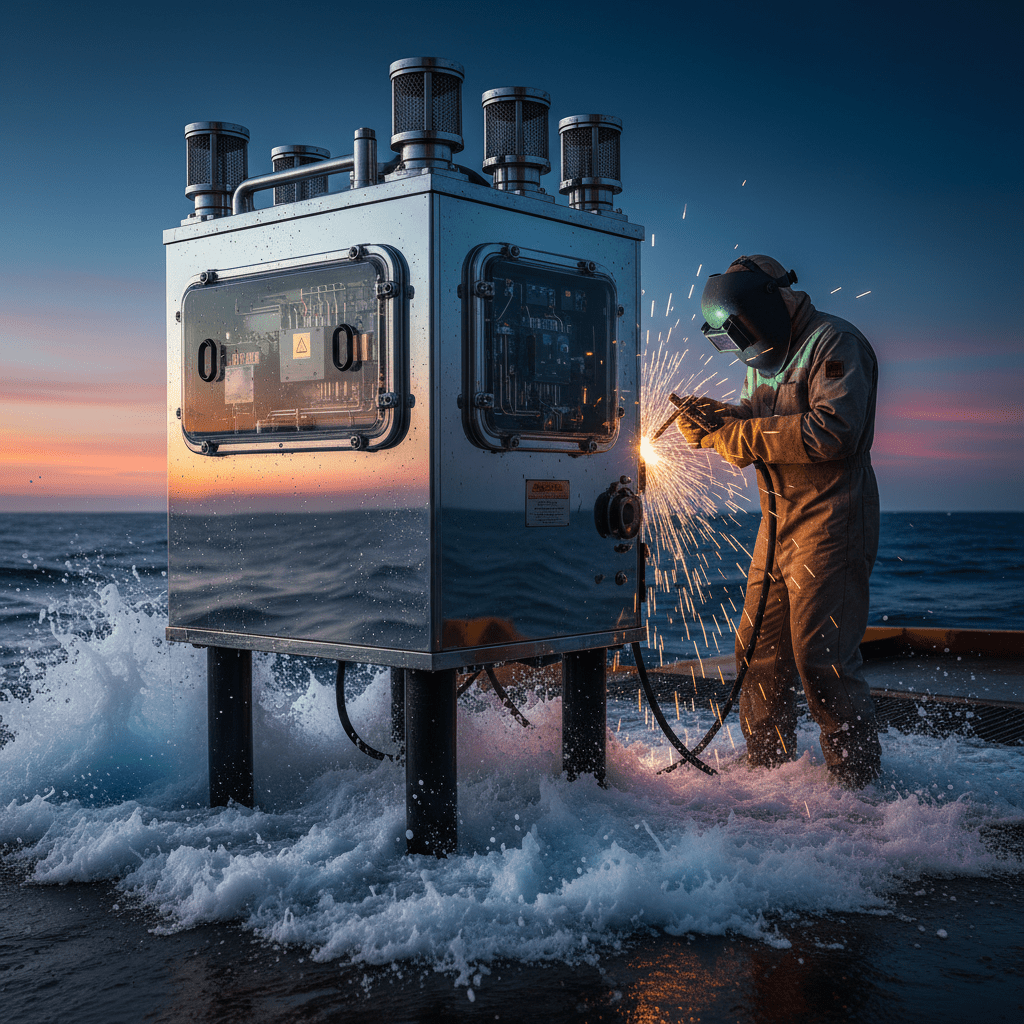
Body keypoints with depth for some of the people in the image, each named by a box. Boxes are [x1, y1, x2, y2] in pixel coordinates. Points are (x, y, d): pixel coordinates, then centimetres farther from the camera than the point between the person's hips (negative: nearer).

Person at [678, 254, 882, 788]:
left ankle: (859, 781, 2)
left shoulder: (834, 343, -10)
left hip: (830, 522, -9)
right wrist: (719, 419, -4)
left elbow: (832, 431, -24)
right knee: (759, 649, 10)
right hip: (778, 525, 9)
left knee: (821, 656, -10)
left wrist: (741, 434, -20)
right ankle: (767, 766, 23)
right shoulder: (767, 358, 18)